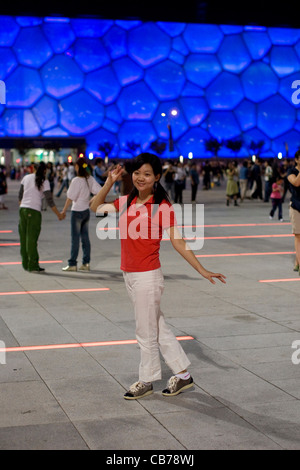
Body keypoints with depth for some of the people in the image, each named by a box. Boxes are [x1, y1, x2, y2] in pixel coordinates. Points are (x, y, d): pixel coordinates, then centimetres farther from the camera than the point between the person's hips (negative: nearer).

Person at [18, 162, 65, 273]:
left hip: (23, 209, 5)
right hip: (34, 211, -5)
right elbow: (49, 200, -8)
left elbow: (20, 195, 13)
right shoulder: (44, 182, -3)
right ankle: (33, 266, 0)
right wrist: (58, 214, -1)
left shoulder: (26, 178, 10)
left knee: (24, 238, 10)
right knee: (32, 239, -3)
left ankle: (26, 264, 17)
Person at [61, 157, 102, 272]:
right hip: (86, 210, 6)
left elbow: (70, 198, -15)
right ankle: (86, 263, 13)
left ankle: (72, 264, 3)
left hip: (77, 212, -6)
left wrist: (64, 211, -7)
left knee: (75, 238, -1)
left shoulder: (76, 180, -17)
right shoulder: (90, 179, 1)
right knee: (85, 237, 11)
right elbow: (99, 191, -1)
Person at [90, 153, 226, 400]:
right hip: (129, 275, 7)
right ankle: (183, 374, 27)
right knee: (158, 327, 15)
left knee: (146, 332, 6)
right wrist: (109, 183, 2)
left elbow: (178, 242, -13)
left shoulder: (162, 207, -13)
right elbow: (96, 207, 15)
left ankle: (146, 381, 24)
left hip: (148, 276, -7)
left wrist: (202, 270, -17)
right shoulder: (127, 202, 5)